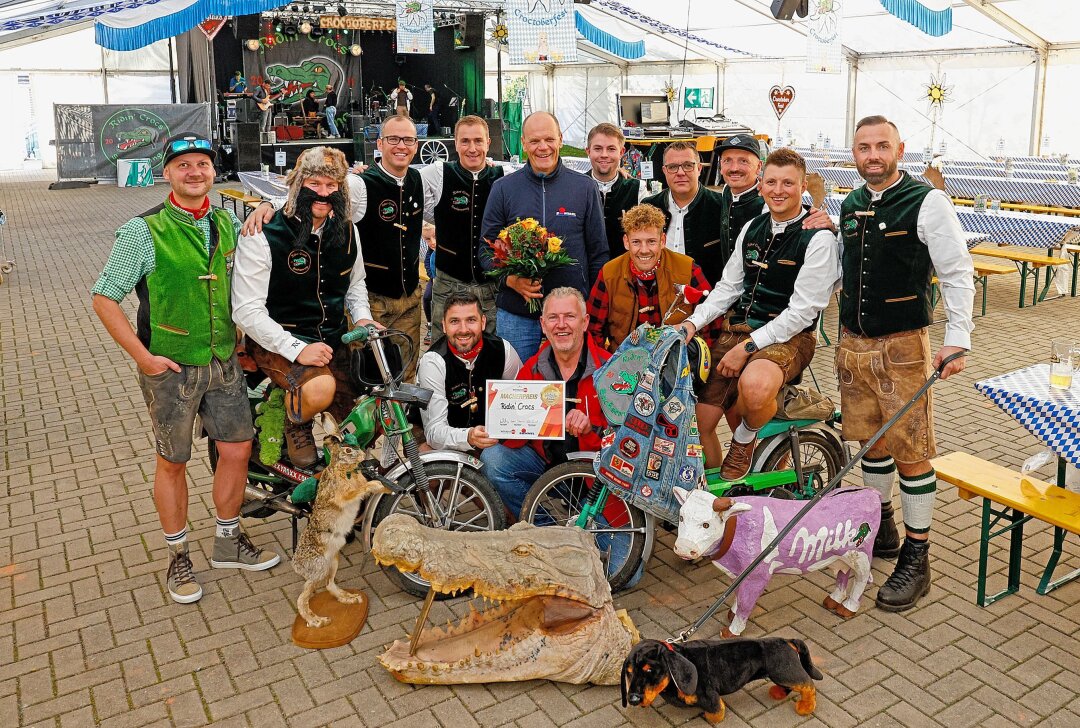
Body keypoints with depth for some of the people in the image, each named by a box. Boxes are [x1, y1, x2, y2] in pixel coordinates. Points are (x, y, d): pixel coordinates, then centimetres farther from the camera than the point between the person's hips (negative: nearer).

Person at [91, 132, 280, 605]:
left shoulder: (228, 225, 4)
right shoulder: (144, 232, -12)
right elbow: (104, 299, -10)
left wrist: (240, 336, 9)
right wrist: (143, 357, -13)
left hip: (224, 362, 5)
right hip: (170, 367, -5)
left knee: (237, 450, 8)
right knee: (173, 463, 7)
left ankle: (228, 543, 29)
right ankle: (178, 557, 25)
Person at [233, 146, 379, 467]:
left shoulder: (346, 232, 4)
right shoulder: (263, 236, -15)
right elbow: (247, 310, -17)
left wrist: (362, 318, -1)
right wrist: (297, 350, -28)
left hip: (333, 341, 6)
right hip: (279, 343, -5)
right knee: (320, 389, -36)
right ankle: (296, 425, 0)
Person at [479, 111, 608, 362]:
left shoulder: (585, 188, 4)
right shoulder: (503, 188, 3)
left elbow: (598, 253, 6)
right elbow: (486, 249, 5)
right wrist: (510, 279, -14)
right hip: (515, 315, 0)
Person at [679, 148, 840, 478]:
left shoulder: (818, 239, -9)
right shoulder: (752, 228, 11)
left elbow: (802, 311, -14)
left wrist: (747, 347, -18)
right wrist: (693, 322, -2)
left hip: (788, 336, -6)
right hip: (737, 328, 6)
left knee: (754, 386, -39)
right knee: (699, 420, -4)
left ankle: (745, 439, -4)